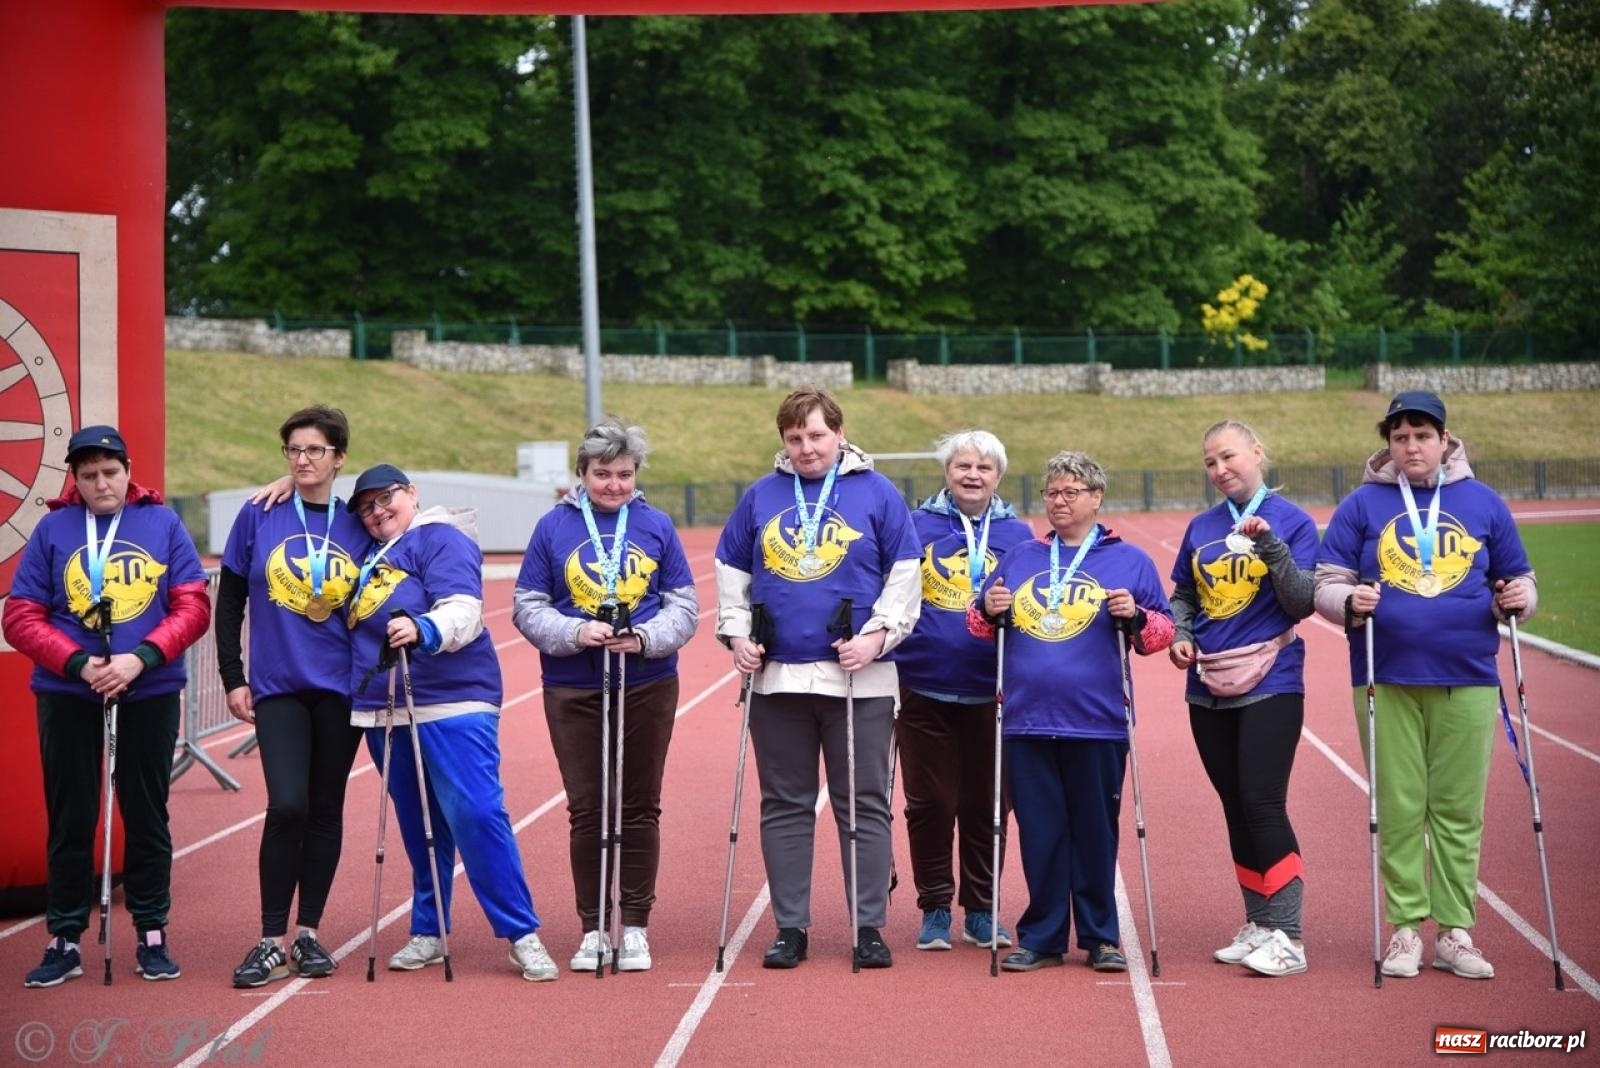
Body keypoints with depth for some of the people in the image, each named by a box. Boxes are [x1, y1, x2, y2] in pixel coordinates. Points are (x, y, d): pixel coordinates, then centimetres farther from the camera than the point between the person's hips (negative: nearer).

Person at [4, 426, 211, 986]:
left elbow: (194, 607, -2)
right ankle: (64, 939, 13)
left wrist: (141, 659, -16)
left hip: (150, 695, 0)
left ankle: (152, 934, 18)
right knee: (70, 819, 5)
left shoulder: (163, 523, 2)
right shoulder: (53, 528, 1)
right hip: (67, 697, 0)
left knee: (147, 814, 8)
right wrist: (78, 664, -15)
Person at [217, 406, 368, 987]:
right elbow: (229, 602, 5)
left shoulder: (357, 527, 4)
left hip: (339, 688, 2)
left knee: (326, 809, 7)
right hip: (277, 687, -2)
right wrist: (233, 678, 1)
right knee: (287, 806, -13)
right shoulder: (258, 517, 1)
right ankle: (272, 941, -5)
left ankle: (308, 933, 18)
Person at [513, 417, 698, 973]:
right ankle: (593, 928, 12)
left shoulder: (656, 526, 3)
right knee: (586, 810, 3)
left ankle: (635, 927, 14)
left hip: (648, 687, 1)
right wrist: (576, 633, -16)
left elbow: (684, 605, 2)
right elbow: (527, 607, 0)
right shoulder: (554, 526, 1)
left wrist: (644, 637, -16)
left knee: (639, 808, 6)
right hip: (572, 692, 0)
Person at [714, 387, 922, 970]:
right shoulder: (760, 496, 9)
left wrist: (878, 635, -10)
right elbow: (730, 571, 15)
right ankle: (791, 928, 14)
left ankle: (868, 927, 9)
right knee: (784, 807, 7)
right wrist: (736, 632, 3)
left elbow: (904, 573, 1)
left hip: (859, 679, -2)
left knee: (864, 806, 2)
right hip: (777, 677, 3)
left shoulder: (876, 493, 1)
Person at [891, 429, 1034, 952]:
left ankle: (981, 910, 19)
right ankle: (934, 909, 17)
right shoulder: (915, 527, 3)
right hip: (925, 689, -1)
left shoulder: (1018, 535, 7)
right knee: (930, 801, 4)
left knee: (988, 803, 6)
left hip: (991, 693, 1)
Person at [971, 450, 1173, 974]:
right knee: (1039, 833, 5)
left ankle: (1101, 937, 14)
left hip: (1097, 721, -2)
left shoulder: (1129, 561, 6)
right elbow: (982, 627, 19)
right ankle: (1041, 936, 13)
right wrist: (987, 611, -3)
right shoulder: (1019, 560, 15)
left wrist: (1136, 618, -17)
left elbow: (1162, 631, 3)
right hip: (1027, 720, 2)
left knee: (1095, 832, 3)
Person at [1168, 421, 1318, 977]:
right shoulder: (1201, 528, 10)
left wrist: (1270, 546, -22)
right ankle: (1257, 925, 18)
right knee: (1236, 808, 9)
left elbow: (1303, 603, -10)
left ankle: (1287, 936, -10)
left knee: (1263, 804, -12)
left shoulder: (1291, 520, -3)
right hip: (1209, 689, 5)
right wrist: (1179, 635, 0)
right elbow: (1184, 596, 19)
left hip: (1270, 685, -5)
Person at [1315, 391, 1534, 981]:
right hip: (1387, 682, -1)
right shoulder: (1362, 505, 6)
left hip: (1467, 682, 1)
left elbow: (1518, 579, 15)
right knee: (1400, 810, 2)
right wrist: (1350, 601, -16)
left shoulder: (1484, 503, 10)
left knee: (1459, 810, 3)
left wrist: (1518, 598, -7)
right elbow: (1325, 583, 5)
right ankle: (1405, 929, 10)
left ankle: (1455, 932, 11)